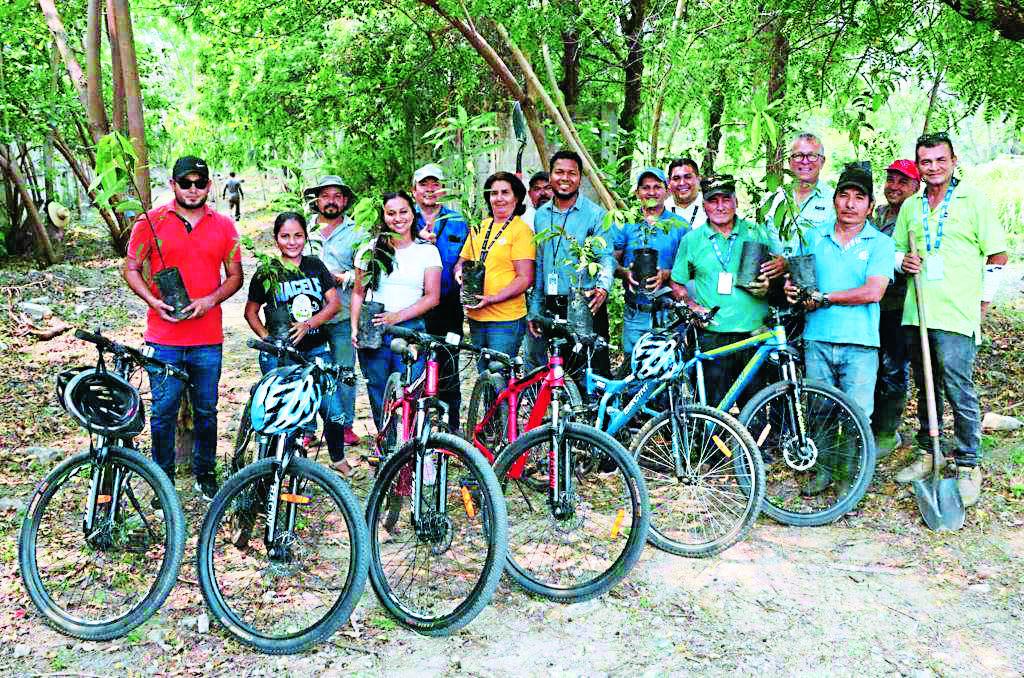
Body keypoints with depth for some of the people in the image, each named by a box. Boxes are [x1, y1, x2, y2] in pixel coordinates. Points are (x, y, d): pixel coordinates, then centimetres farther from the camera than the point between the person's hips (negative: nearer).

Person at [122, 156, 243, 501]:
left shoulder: (223, 226, 6)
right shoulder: (151, 222, 2)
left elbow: (235, 276, 9)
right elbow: (130, 269, 5)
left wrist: (210, 300, -9)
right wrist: (154, 301, -12)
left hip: (208, 339, 2)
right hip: (164, 338, -1)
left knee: (206, 411, 11)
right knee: (163, 412, 4)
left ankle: (205, 474, 26)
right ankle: (164, 480, 18)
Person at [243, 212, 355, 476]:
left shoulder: (315, 266, 8)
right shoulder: (266, 273, 2)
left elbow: (334, 303, 3)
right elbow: (251, 311, 7)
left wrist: (307, 324, -12)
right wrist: (266, 337, -9)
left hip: (316, 349, 2)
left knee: (334, 411, -2)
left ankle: (338, 460, 21)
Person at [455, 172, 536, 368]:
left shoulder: (521, 230, -7)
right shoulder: (479, 227, 13)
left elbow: (525, 279, -13)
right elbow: (462, 261, 20)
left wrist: (492, 299, -22)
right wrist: (460, 272, -4)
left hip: (506, 321, -6)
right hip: (476, 318, 6)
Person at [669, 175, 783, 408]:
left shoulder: (757, 233, 9)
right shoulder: (692, 239, 9)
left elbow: (778, 269, 15)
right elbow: (677, 285, 14)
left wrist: (768, 286, -6)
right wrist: (693, 306, -3)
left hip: (755, 335, 1)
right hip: (713, 337, -1)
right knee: (715, 408, -1)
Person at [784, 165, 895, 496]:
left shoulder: (881, 243, 1)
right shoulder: (815, 238, 12)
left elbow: (872, 292, -12)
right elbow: (801, 279, 16)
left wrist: (823, 297, -11)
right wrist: (793, 290, -9)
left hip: (859, 344, -3)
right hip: (817, 340, 3)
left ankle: (849, 475, 13)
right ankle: (823, 469, 24)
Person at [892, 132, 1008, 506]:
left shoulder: (973, 199, 1)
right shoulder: (911, 207, 14)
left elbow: (998, 255, 2)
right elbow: (898, 249, 24)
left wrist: (984, 300, -1)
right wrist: (903, 261, 1)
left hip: (957, 315, -5)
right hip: (916, 312, 5)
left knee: (960, 392, -5)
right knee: (926, 389, 13)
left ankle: (969, 466, 4)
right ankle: (927, 454, 24)